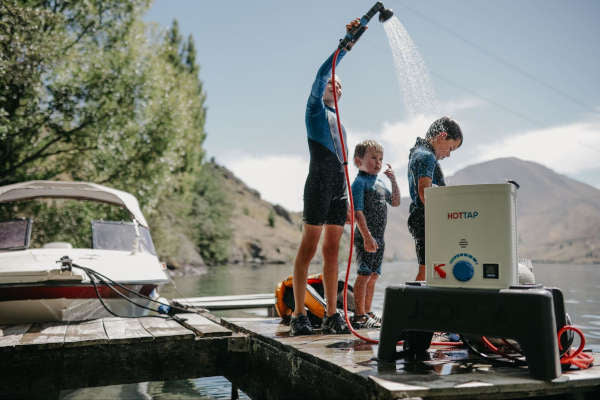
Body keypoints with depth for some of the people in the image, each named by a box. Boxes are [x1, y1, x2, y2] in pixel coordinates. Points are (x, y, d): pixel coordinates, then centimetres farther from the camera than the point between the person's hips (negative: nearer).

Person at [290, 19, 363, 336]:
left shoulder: (339, 123, 27)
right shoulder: (314, 110, 9)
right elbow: (322, 73, -8)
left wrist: (347, 202, 19)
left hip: (338, 187, 7)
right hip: (318, 183, -7)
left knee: (332, 251, 4)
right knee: (308, 249, -8)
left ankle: (332, 315, 6)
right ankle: (299, 316, -5)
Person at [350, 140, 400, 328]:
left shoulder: (380, 183, 18)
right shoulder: (359, 182, -9)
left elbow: (395, 202, 25)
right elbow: (358, 212, -17)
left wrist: (393, 180, 14)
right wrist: (367, 236, -24)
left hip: (379, 238, 9)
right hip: (366, 237, -9)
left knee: (373, 275, 12)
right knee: (364, 274, -8)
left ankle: (367, 313, 20)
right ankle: (359, 315, -3)